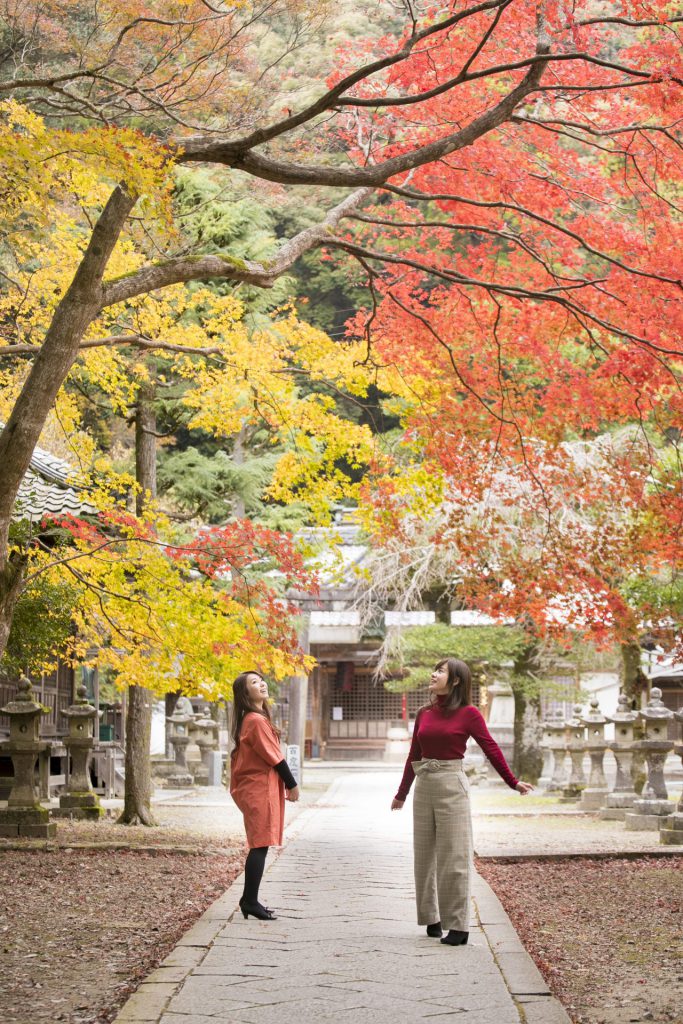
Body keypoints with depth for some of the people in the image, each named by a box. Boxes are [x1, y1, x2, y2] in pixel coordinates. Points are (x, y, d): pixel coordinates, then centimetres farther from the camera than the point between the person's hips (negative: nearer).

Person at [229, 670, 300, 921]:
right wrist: (292, 785, -5)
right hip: (260, 789, -10)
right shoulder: (257, 721, -15)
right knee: (260, 846, -8)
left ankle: (249, 900, 16)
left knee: (258, 846, 12)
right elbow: (274, 756, -14)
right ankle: (250, 901, -7)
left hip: (253, 788, 10)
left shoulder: (248, 720, 16)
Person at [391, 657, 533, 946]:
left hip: (451, 787, -5)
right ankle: (431, 918, 21)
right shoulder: (424, 714, 8)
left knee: (453, 857, -4)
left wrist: (513, 782, 4)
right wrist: (401, 793, 23)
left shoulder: (468, 714, -6)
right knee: (424, 855, 10)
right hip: (424, 786, 6)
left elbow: (491, 749, 1)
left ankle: (458, 926, 1)